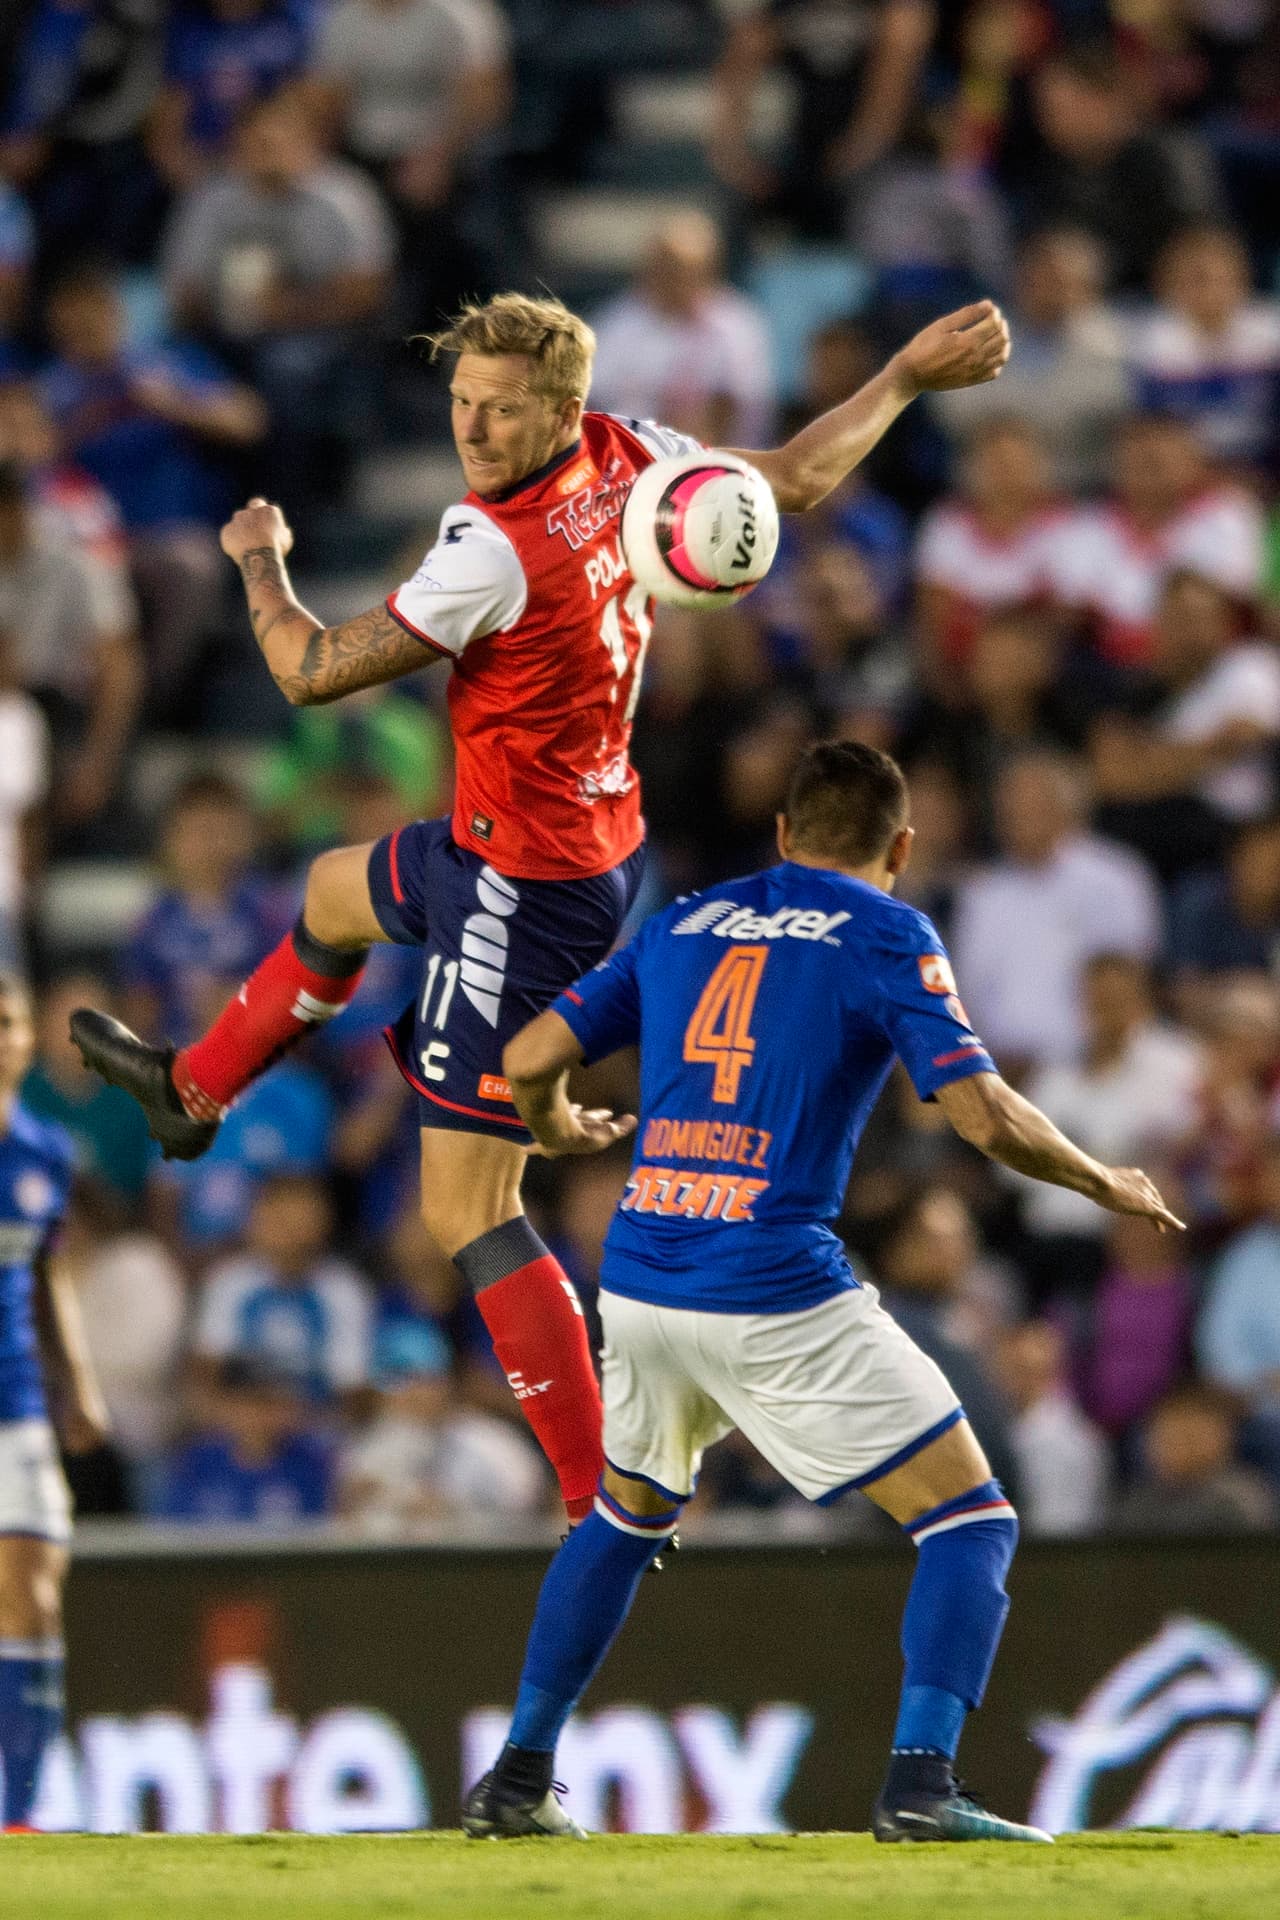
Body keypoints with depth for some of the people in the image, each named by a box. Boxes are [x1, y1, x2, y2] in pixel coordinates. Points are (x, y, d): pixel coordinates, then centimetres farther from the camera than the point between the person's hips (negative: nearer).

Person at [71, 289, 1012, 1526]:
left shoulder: (495, 550, -32)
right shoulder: (623, 455, -10)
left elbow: (310, 673, -21)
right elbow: (791, 481, 6)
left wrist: (259, 560, -2)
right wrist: (907, 376, 19)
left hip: (527, 891, -10)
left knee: (465, 1215, -8)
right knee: (336, 893, 38)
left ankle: (605, 1507, -9)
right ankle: (192, 1095, 65)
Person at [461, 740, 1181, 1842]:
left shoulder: (684, 925, 15)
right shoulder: (889, 937, 1)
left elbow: (531, 1060, 13)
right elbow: (986, 1117, -8)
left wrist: (558, 1130, 35)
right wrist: (1104, 1183, 9)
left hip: (638, 1285, 6)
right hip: (777, 1294, -5)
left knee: (628, 1515, 30)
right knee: (971, 1520, 3)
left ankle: (518, 1781, 28)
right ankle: (920, 1784, -14)